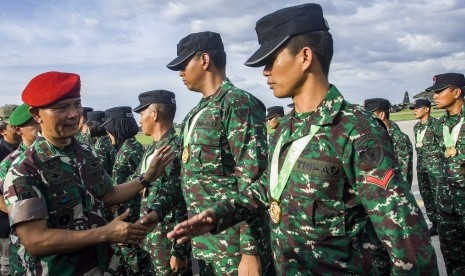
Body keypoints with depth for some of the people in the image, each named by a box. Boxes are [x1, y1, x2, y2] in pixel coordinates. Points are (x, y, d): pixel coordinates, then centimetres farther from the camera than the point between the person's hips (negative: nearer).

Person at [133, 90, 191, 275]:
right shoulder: (151, 149, 9)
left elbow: (182, 204, -21)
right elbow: (137, 185, 18)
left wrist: (179, 251, -20)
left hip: (170, 241, -8)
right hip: (151, 237, 8)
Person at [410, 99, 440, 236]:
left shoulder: (436, 124, -10)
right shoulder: (416, 127, 11)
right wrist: (418, 165, 17)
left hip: (435, 165, -7)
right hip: (421, 166, 7)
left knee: (438, 196, -6)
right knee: (426, 196, 12)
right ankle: (434, 224, 23)